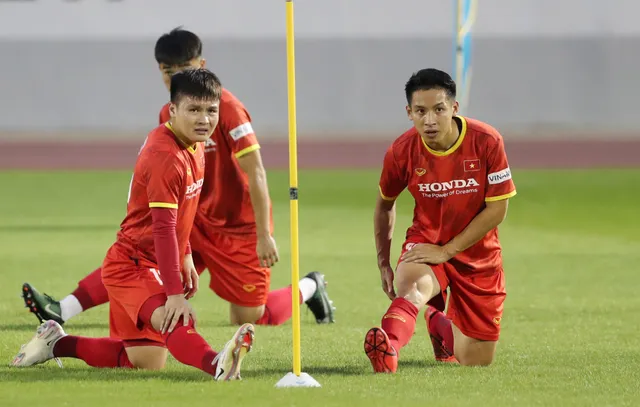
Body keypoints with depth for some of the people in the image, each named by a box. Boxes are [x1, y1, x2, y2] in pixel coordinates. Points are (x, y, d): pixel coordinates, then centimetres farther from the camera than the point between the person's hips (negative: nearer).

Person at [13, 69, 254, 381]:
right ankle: (217, 365, -65)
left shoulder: (193, 145, 7)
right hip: (132, 266, -10)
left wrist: (185, 256, 23)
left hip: (148, 267, 10)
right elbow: (163, 228, -28)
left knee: (144, 362, 15)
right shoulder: (165, 157, -23)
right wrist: (175, 294, -30)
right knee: (173, 321, -37)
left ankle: (56, 343, 29)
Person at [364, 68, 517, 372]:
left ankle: (440, 324, 40)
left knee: (476, 362, 8)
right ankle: (387, 350, -59)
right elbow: (385, 204, 8)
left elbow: (497, 210, -14)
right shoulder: (402, 151, -13)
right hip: (425, 243, -1)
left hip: (478, 255, 1)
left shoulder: (487, 142, -17)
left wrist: (446, 250, -18)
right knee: (412, 287, -38)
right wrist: (383, 264, 11)